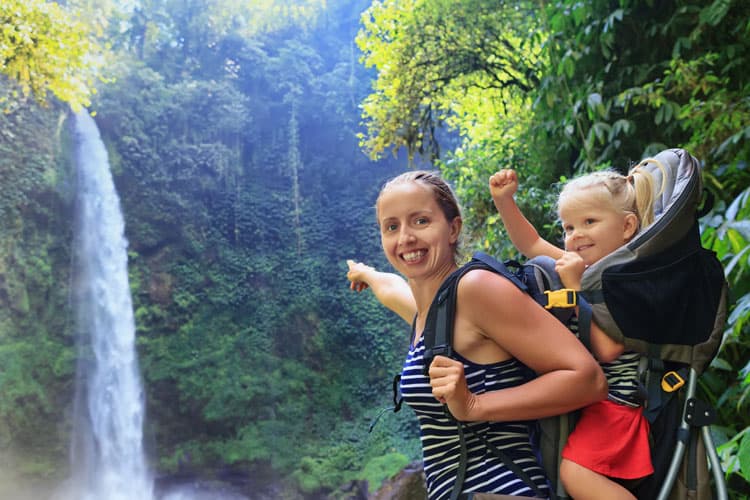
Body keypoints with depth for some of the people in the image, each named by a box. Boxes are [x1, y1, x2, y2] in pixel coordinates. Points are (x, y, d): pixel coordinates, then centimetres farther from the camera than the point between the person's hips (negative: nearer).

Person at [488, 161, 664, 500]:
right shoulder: (586, 267, 6)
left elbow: (607, 348, -26)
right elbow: (531, 244, 15)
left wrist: (576, 287, -23)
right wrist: (504, 201, 4)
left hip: (616, 402, -9)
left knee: (575, 470, -21)